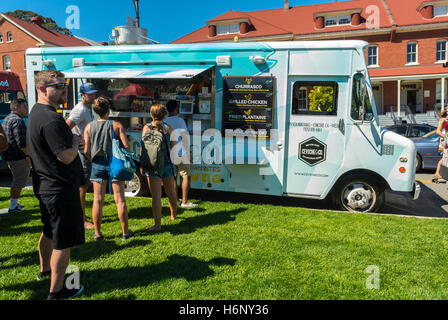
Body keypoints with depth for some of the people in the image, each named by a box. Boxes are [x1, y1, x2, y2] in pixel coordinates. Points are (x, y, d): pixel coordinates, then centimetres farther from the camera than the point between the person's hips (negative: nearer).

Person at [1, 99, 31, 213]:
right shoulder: (17, 121, -17)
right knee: (19, 182, -2)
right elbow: (21, 141, -23)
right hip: (18, 156, -11)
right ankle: (13, 207, 4)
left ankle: (14, 203, 29)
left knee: (17, 180, 22)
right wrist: (28, 155, -17)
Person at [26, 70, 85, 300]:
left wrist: (70, 140, 6)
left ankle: (45, 270, 47)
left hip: (45, 186, 11)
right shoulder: (50, 119, -23)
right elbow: (66, 156, -26)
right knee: (63, 242, 0)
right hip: (61, 188, -11)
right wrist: (75, 142, -9)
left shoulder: (36, 112, 11)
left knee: (49, 232, 28)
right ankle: (57, 291, 11)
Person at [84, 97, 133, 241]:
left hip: (97, 164, 2)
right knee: (120, 200, 6)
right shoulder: (117, 125, -6)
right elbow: (127, 146, -12)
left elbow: (86, 151, -2)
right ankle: (125, 232, 14)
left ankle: (97, 233, 15)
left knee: (98, 200, 9)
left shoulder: (89, 127, 0)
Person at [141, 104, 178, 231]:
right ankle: (173, 215, 39)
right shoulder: (168, 128, 3)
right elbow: (174, 146, 5)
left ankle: (157, 224, -4)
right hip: (167, 163, 3)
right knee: (171, 192, 19)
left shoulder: (146, 127, -1)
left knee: (156, 195, -3)